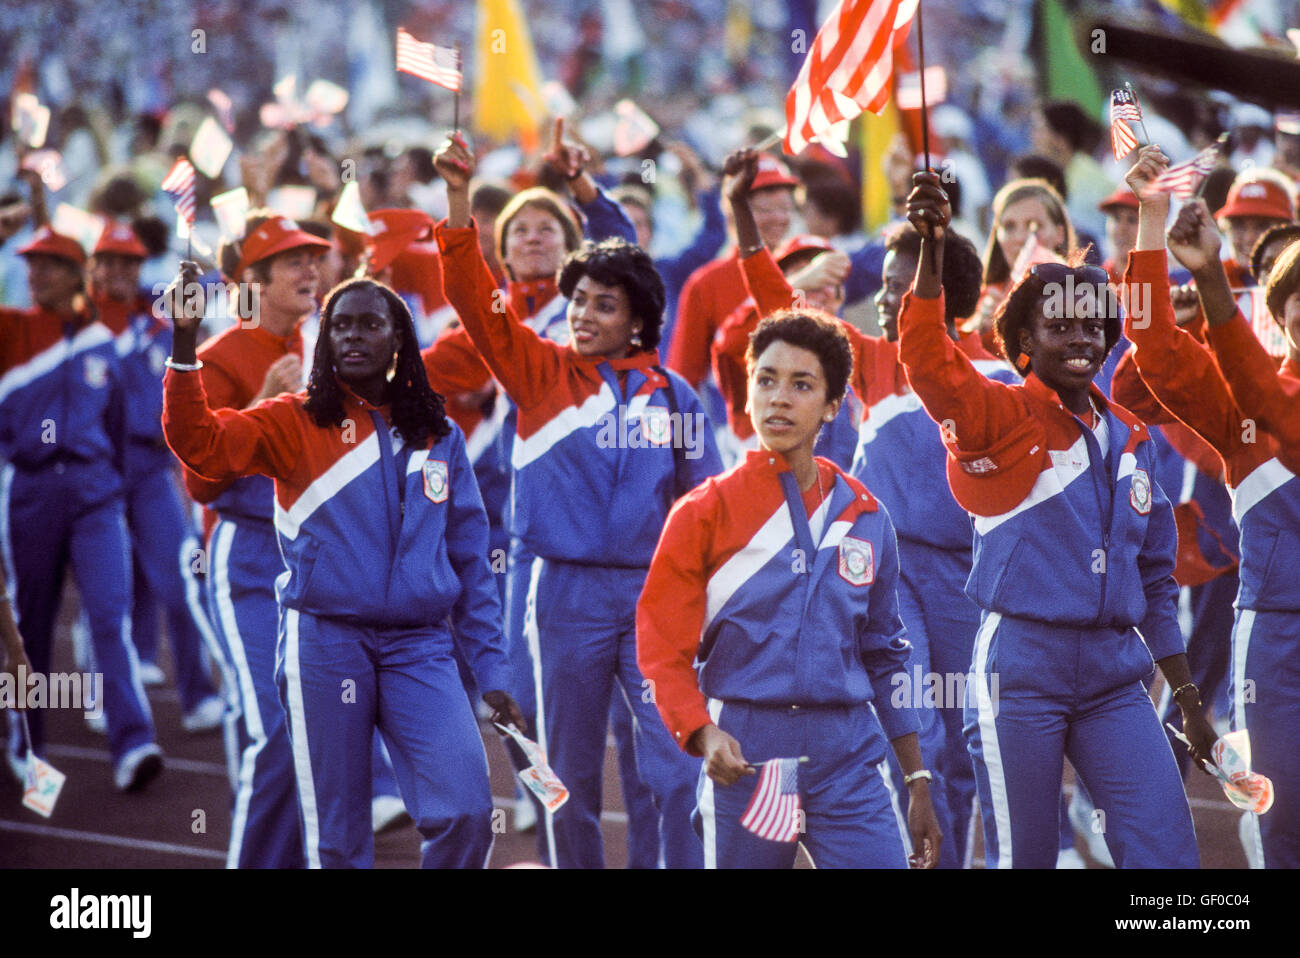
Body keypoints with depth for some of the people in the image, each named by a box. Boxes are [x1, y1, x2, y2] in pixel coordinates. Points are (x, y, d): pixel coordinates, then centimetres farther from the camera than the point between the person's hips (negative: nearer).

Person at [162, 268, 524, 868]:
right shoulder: (296, 422, 5)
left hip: (418, 646, 2)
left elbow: (469, 559, 14)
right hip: (325, 643, -2)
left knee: (466, 811, -14)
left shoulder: (438, 437, 12)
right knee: (338, 837, 1)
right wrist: (184, 344, -24)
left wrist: (490, 670, 9)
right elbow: (200, 442, -12)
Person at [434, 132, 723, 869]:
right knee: (572, 775, 8)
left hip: (654, 594, 0)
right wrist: (458, 202, -21)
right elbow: (476, 299, -10)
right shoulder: (541, 373, 2)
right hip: (568, 590, 0)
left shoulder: (673, 396, 4)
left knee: (681, 766, -8)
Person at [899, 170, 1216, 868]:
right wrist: (931, 247, -36)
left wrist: (1185, 694, 20)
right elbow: (926, 359, -22)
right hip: (1022, 669, -5)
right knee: (1023, 859, 1)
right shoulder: (1000, 416, -2)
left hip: (1114, 675, 5)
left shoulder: (1128, 437, 14)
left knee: (1166, 850, -6)